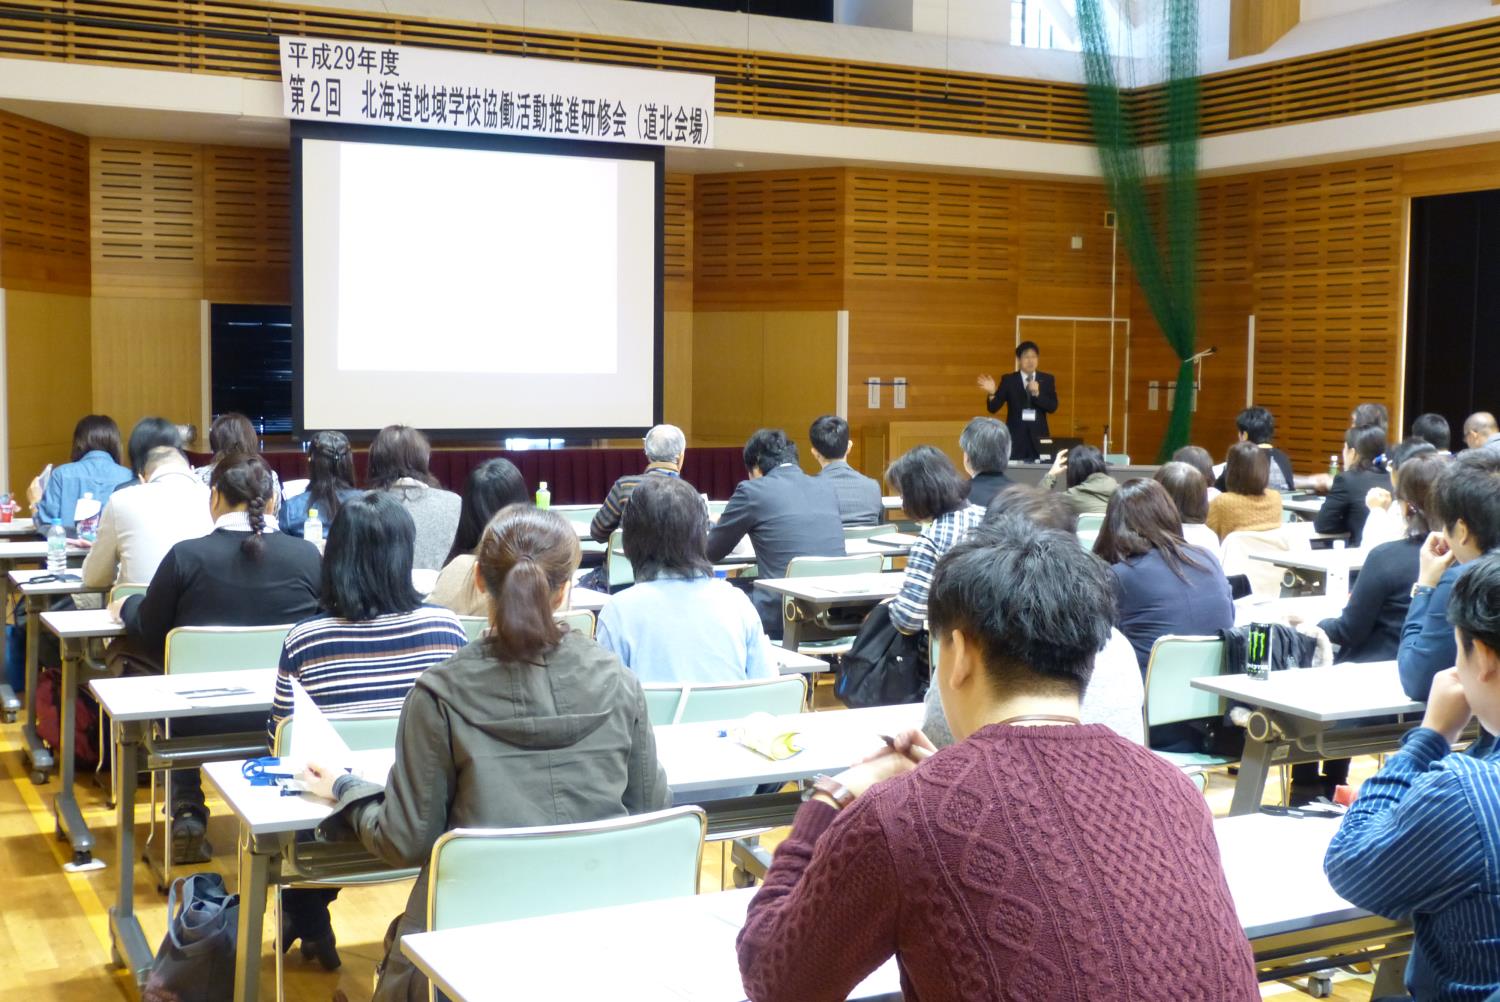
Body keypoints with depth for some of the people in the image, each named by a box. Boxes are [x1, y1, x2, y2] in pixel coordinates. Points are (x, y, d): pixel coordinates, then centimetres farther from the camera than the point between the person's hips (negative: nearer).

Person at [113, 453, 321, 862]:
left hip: (206, 720, -1)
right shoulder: (307, 556, -9)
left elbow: (148, 636, 0)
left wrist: (127, 606, 23)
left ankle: (187, 813, 24)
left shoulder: (186, 556, -13)